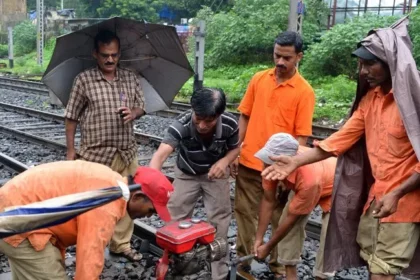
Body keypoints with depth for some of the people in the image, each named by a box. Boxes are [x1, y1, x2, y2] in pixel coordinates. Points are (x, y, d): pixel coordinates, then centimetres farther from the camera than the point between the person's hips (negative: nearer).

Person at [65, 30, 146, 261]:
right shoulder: (84, 80, -4)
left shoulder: (130, 78, 6)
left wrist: (133, 113, -12)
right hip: (95, 153, -4)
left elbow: (141, 107, 13)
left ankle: (121, 244, 28)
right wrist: (70, 150, -2)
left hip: (127, 152, 4)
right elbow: (72, 117, -1)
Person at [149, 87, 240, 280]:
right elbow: (161, 154, -49)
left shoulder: (230, 124, -30)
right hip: (186, 174, 0)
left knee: (219, 222, 6)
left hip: (215, 173, 1)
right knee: (175, 220, 5)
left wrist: (225, 161, -31)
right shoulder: (181, 124, -36)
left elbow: (235, 148, -8)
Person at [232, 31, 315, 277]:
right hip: (249, 162, 4)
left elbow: (302, 136, -10)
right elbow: (245, 117, 8)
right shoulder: (258, 79, 3)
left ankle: (279, 266, 31)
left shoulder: (305, 91, -8)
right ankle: (243, 262, 33)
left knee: (281, 219, 12)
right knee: (245, 214, 15)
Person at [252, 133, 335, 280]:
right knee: (290, 226, -7)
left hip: (334, 188, -5)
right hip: (300, 185, 5)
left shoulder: (309, 178, -46)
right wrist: (258, 239, -16)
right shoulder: (273, 161, -30)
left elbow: (292, 218, -31)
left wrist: (268, 247, -19)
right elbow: (268, 200, -17)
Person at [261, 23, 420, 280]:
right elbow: (344, 137, 2)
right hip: (377, 193, 7)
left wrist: (397, 194, -23)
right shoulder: (370, 97, 6)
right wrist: (296, 161, -6)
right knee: (369, 257, 18)